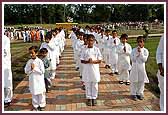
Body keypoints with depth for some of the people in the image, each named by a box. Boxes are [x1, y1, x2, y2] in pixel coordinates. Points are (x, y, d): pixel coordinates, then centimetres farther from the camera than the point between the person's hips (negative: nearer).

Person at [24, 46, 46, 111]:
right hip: (32, 80, 3)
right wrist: (31, 69, -18)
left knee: (41, 93, 8)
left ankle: (42, 105, 24)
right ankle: (35, 106, 25)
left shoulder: (39, 61, -12)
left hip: (39, 80, -3)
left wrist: (35, 68, -20)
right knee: (34, 93, 12)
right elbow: (26, 71, -1)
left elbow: (42, 72, -15)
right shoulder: (29, 62, -1)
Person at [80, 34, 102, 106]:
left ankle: (94, 98, 21)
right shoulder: (84, 50, -1)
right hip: (87, 70, 0)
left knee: (95, 85, 8)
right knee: (88, 85, 7)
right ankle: (89, 98, 20)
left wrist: (93, 61, -19)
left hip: (95, 69, 0)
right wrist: (87, 61, -20)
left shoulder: (96, 49, -1)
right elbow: (82, 60, -1)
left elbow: (100, 60, -1)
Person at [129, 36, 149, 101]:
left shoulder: (145, 50, -2)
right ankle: (133, 94, 15)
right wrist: (137, 53, -18)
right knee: (134, 81, 3)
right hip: (134, 67, -1)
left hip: (142, 67, 1)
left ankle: (139, 93, 23)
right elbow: (132, 59, -10)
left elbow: (144, 59, -13)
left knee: (141, 81, 8)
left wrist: (140, 52, -18)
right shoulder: (134, 50, -3)